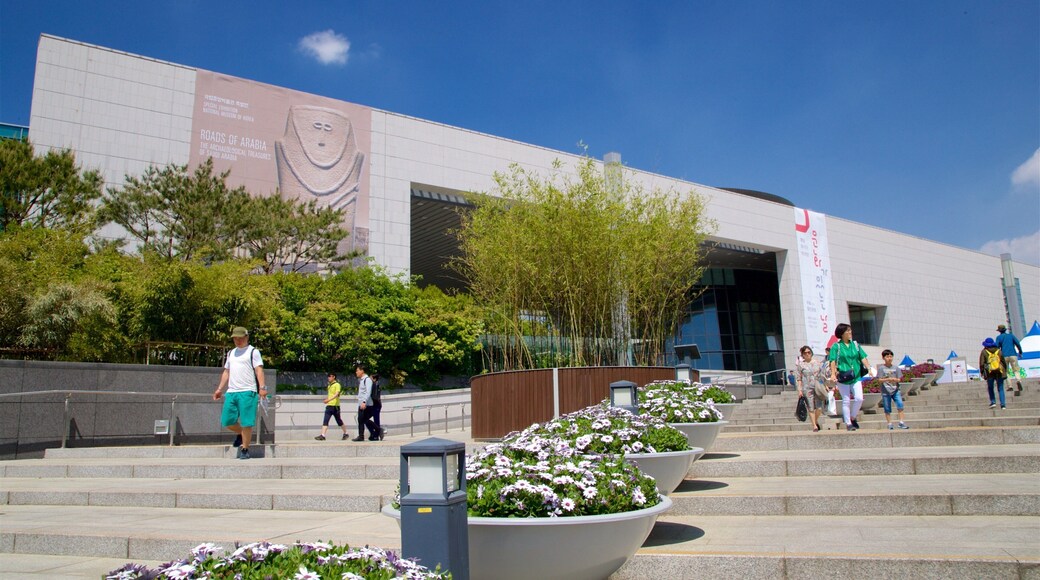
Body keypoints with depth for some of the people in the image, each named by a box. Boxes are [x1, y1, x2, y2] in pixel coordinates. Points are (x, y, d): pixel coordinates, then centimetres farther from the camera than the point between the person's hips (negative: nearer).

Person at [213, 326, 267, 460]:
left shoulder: (253, 351, 2)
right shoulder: (230, 353, 22)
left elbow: (259, 370, -6)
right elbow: (226, 372, 25)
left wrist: (262, 387, -18)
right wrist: (220, 389, 19)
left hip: (247, 392, -6)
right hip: (231, 392, 6)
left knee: (246, 423, -7)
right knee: (227, 421, 5)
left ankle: (244, 449, 4)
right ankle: (240, 434, 32)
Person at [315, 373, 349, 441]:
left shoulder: (337, 385, -9)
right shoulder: (329, 385, 15)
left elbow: (336, 394, -23)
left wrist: (329, 399, -35)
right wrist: (326, 398, 9)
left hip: (335, 406, -7)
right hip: (329, 406, 7)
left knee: (339, 421, 6)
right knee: (325, 421, -6)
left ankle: (345, 434, 22)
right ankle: (322, 435, -11)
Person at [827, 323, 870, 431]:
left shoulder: (855, 344, 11)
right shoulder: (836, 346, -2)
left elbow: (863, 358, 7)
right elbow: (832, 361, -8)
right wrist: (833, 374, -20)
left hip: (856, 377, 3)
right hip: (843, 378, -3)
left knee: (859, 398, -7)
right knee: (846, 401, 1)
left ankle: (853, 418, 16)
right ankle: (848, 424, 9)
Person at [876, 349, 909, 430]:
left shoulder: (896, 368, 6)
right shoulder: (881, 368, -1)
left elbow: (899, 379, 5)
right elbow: (880, 379, -6)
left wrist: (895, 379, -17)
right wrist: (888, 379, -22)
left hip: (895, 390, 2)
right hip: (885, 391, -2)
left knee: (900, 405, -13)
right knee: (887, 409, 3)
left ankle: (901, 422, -3)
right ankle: (889, 424, 14)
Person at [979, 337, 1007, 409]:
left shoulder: (984, 352, 1)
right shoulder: (998, 351, 9)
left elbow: (981, 363, -2)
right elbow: (1004, 362, 11)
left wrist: (981, 372, 7)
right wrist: (1005, 371, 21)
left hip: (990, 373, -2)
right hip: (999, 372, 2)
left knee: (990, 388, 13)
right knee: (1000, 389, 5)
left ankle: (993, 402, 3)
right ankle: (1003, 404, 0)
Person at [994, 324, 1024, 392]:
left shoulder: (999, 337, 6)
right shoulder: (1011, 335, 11)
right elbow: (1018, 344, 3)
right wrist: (1020, 352, 13)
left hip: (1004, 356, -1)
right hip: (1013, 355, 1)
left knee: (1006, 371, 7)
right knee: (1016, 370, 1)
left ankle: (1009, 386, -3)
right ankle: (1018, 380, -28)